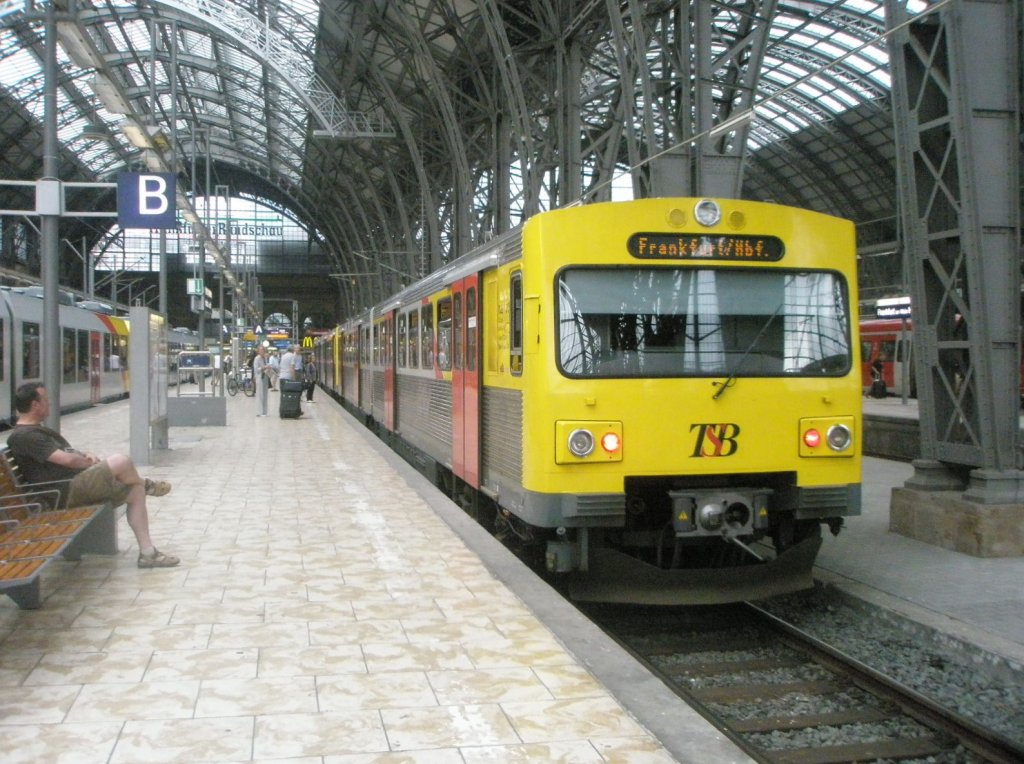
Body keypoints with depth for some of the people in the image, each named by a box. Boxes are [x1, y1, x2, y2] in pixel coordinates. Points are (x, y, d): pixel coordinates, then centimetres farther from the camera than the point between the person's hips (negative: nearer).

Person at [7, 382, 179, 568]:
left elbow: (66, 453, 28)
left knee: (135, 491, 3)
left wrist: (85, 457, 7)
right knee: (120, 461, -25)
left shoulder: (35, 430, 20)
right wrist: (89, 461, -2)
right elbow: (67, 459, -21)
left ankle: (147, 552, 3)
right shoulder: (24, 436, -14)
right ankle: (145, 484, 10)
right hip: (66, 492, -11)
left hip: (77, 484, 11)